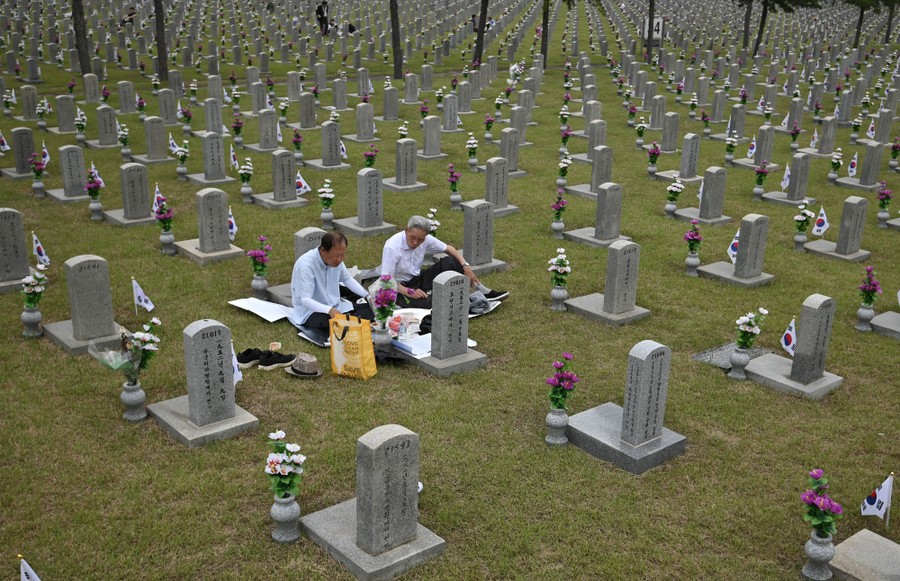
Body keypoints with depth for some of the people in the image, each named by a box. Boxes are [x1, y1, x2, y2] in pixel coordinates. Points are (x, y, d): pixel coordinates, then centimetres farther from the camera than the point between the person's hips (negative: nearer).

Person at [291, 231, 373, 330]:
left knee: (369, 308, -8)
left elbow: (347, 279, 13)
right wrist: (329, 310, -45)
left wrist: (367, 296, 1)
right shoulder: (305, 265, -26)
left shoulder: (335, 259, -5)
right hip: (311, 312, -7)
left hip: (335, 306, 7)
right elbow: (305, 300, -29)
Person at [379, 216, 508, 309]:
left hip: (418, 279, 6)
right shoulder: (392, 247, -25)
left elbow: (448, 248, 3)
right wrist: (409, 292, -38)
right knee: (427, 303, -39)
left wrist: (465, 266, -13)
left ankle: (485, 293, -10)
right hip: (400, 287, -6)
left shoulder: (425, 239, -9)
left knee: (450, 262, -14)